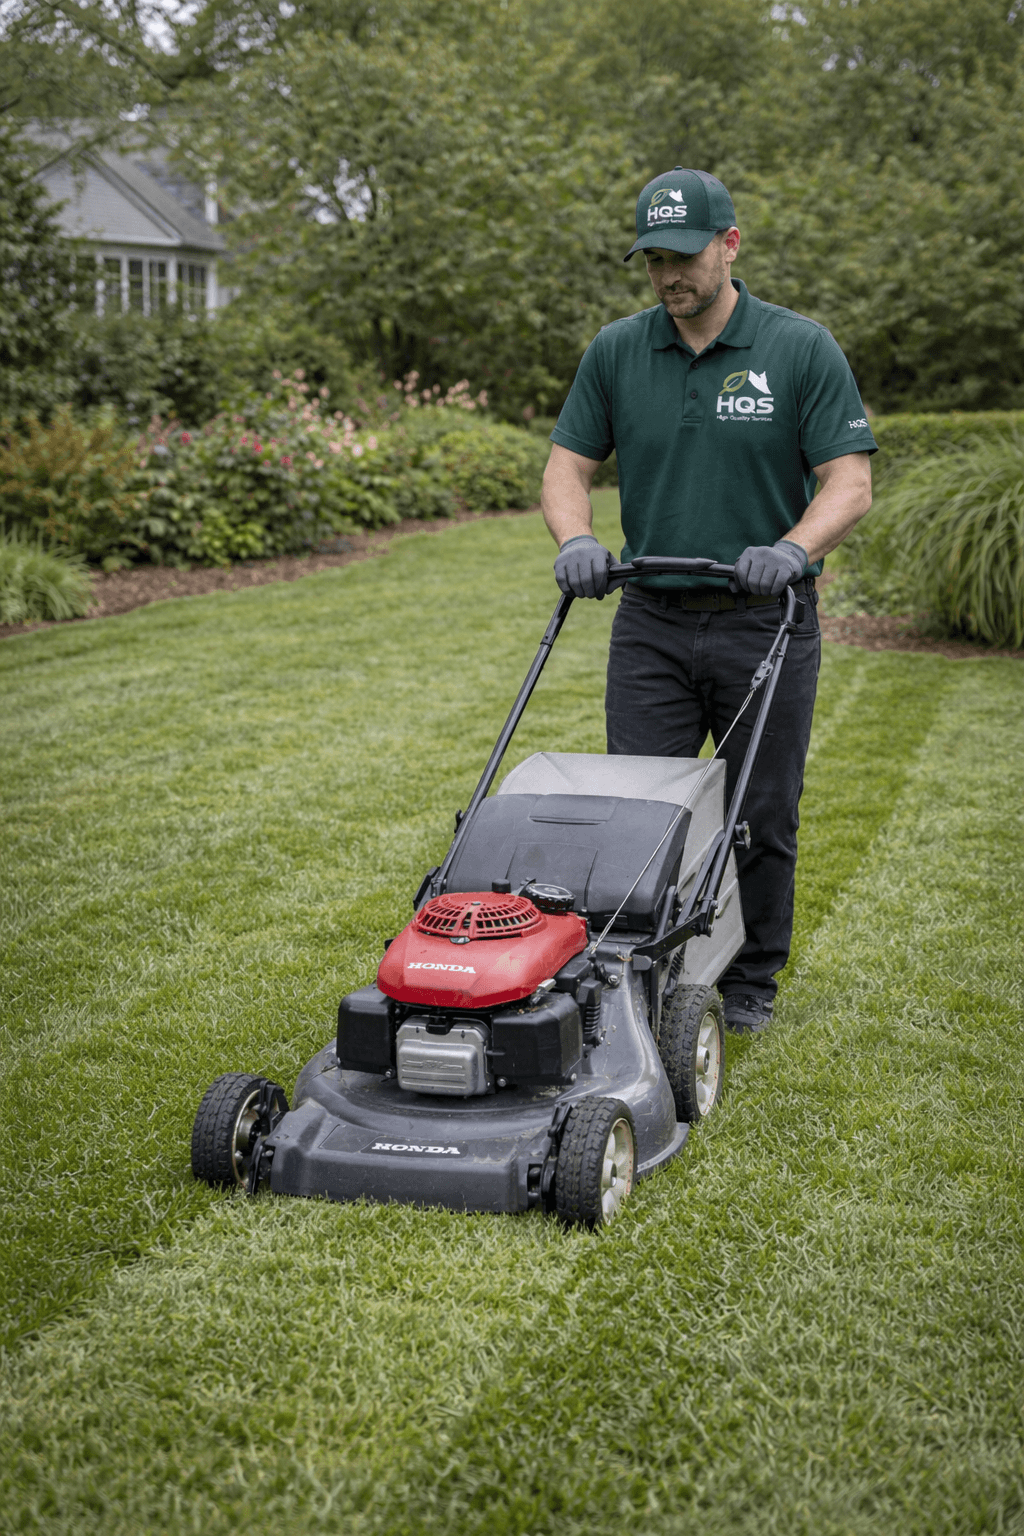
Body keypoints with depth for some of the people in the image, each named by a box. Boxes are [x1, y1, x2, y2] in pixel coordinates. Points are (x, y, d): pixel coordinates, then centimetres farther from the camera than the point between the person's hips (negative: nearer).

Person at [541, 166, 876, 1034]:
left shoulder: (803, 350, -5)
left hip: (765, 621, -2)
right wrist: (576, 541, -14)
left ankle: (751, 980, 25)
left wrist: (794, 549, -27)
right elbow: (568, 467, 6)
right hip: (651, 623, 2)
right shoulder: (616, 352, 4)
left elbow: (850, 482, -9)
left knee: (762, 816, 7)